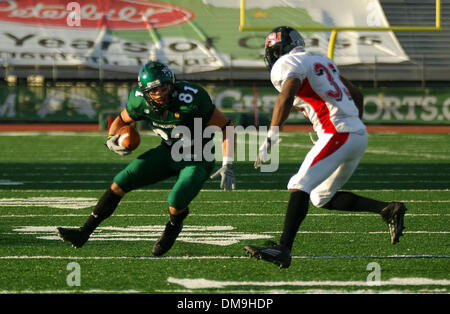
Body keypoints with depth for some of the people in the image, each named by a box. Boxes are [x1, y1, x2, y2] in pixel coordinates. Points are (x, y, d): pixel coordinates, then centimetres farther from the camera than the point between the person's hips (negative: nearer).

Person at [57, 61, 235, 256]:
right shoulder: (140, 101, -14)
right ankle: (83, 233, 3)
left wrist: (227, 166, -27)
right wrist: (111, 139, -13)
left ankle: (173, 227, 12)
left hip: (198, 159, -5)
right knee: (121, 182, -7)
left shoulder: (190, 99, -30)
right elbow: (122, 119, 9)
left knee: (175, 203, -27)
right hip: (169, 152, 5)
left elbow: (225, 127, -22)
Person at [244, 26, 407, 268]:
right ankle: (388, 209, 12)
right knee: (322, 198, 17)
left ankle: (283, 249, -28)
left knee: (300, 186, -16)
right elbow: (356, 95, 29)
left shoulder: (287, 65, -3)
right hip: (358, 134, 9)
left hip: (338, 134, -9)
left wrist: (270, 139, -29)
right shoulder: (321, 61, 24)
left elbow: (286, 96, -24)